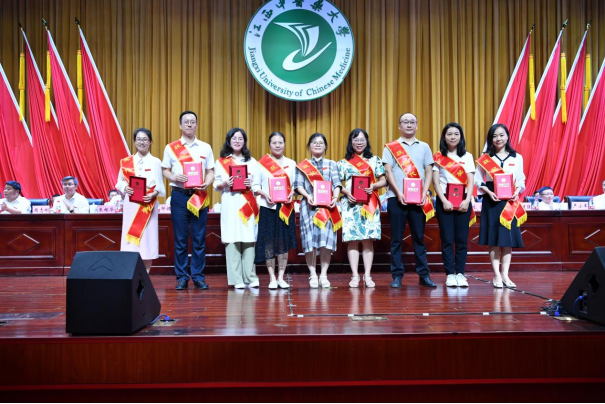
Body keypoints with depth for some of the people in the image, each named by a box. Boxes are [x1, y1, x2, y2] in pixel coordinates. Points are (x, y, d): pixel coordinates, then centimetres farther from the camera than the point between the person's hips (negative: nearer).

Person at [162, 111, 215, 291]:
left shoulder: (205, 147, 10)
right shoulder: (171, 148, 8)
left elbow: (211, 171, 9)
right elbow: (165, 170, 8)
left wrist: (207, 183, -10)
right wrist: (174, 177, -12)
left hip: (200, 195, 1)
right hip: (179, 195, -1)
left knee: (199, 238, 1)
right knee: (180, 239, 1)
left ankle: (198, 276, 9)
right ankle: (181, 277, 10)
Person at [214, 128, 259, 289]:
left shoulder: (251, 161, 15)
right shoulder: (221, 162, 12)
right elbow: (216, 184, 8)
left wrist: (251, 184, -9)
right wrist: (225, 183, -11)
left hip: (248, 204, 1)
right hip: (230, 205, -1)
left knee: (249, 240, -5)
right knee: (232, 241, -6)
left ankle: (250, 277, 0)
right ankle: (237, 279, -2)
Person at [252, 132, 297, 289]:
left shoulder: (291, 164, 11)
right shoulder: (261, 163, 4)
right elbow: (255, 186, 2)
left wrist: (292, 193, -10)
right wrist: (264, 194, -16)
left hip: (286, 208, 2)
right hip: (268, 207, -2)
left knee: (284, 242, 2)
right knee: (269, 242, -1)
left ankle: (281, 278, 11)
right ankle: (272, 278, 8)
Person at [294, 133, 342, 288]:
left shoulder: (332, 164, 16)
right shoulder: (302, 165, 13)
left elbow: (336, 184, 7)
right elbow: (298, 185, 3)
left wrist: (335, 197, -12)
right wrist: (307, 196, -15)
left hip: (327, 207, 1)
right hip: (309, 206, 0)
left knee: (326, 240, -7)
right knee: (310, 240, -6)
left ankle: (323, 275, 1)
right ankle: (313, 275, 2)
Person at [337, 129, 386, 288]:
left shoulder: (375, 160, 12)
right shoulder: (343, 163, 11)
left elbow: (383, 181, 10)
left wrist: (373, 187, -9)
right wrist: (346, 192, -11)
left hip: (370, 205, 0)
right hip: (350, 205, 0)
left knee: (368, 239, -1)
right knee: (352, 240, -3)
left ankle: (367, 276, 4)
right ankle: (355, 276, 2)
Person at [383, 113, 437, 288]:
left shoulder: (424, 147, 14)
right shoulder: (390, 147, 7)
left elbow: (429, 172, 9)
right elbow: (388, 171, -1)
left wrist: (424, 193, -5)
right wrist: (398, 193, -13)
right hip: (397, 197, -1)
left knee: (419, 237, 4)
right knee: (396, 238, 0)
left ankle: (424, 274, 8)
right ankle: (397, 275, 5)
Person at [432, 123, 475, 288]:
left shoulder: (467, 157, 9)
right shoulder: (438, 157, 6)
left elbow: (471, 181, 3)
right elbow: (436, 182, 0)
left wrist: (467, 200, -10)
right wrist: (444, 201, -11)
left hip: (463, 202, 1)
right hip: (444, 201, -1)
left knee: (462, 240, 1)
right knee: (447, 240, -1)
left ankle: (460, 273, 7)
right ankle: (450, 274, 3)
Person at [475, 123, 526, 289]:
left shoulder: (517, 158, 8)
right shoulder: (485, 158, 3)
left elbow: (521, 180, 8)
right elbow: (478, 181, 1)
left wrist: (516, 192, -11)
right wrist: (489, 192, -15)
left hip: (510, 202, 2)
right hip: (492, 201, -2)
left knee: (508, 239, 2)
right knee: (494, 239, -2)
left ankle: (505, 275, 8)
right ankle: (497, 275, 3)